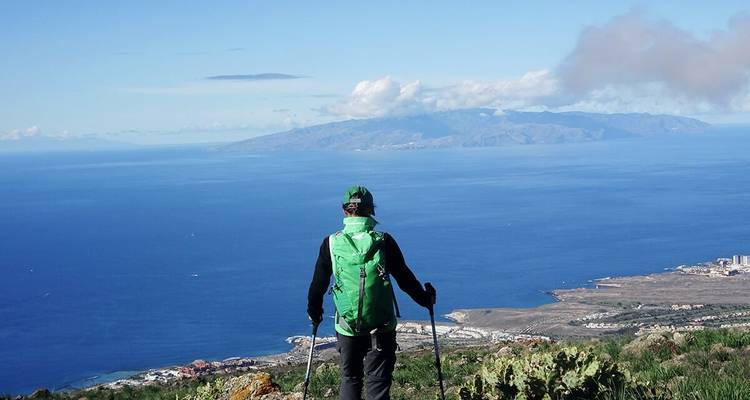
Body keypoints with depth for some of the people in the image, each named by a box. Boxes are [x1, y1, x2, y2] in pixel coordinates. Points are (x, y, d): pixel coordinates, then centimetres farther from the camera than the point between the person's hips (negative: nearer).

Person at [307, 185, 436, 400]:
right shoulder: (383, 241, -7)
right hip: (382, 327, -1)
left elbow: (318, 284, 4)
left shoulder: (331, 243, -5)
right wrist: (426, 299, 17)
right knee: (378, 382, 7)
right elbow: (405, 279, 0)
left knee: (350, 380, 16)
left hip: (347, 327, 1)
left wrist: (314, 313, 22)